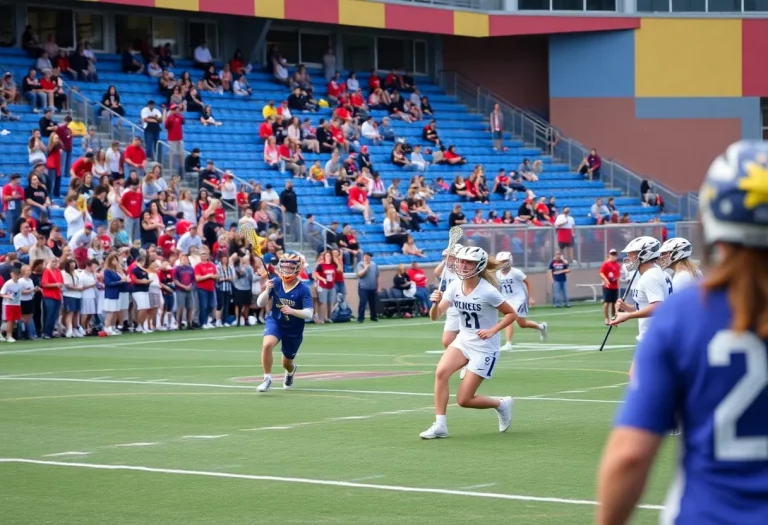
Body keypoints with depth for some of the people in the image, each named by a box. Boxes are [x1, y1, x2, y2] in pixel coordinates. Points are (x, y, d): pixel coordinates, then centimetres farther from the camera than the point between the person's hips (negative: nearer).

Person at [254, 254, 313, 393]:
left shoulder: (303, 289, -19)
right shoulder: (275, 283, -12)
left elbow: (309, 314, -23)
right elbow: (260, 304, -11)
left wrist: (292, 311, -40)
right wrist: (267, 290, -29)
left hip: (294, 329, -1)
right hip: (275, 321, 1)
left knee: (286, 363, 14)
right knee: (267, 344, -32)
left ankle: (291, 370, 55)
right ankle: (267, 379, -17)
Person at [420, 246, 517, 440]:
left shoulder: (488, 291, -20)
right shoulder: (455, 286, -4)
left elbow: (511, 314, -9)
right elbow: (435, 316, -8)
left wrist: (492, 330, -22)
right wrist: (435, 303, -30)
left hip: (484, 348, -5)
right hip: (463, 340, 5)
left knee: (464, 400, -6)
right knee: (441, 372, -22)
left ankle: (502, 404, 22)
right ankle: (439, 426, -15)